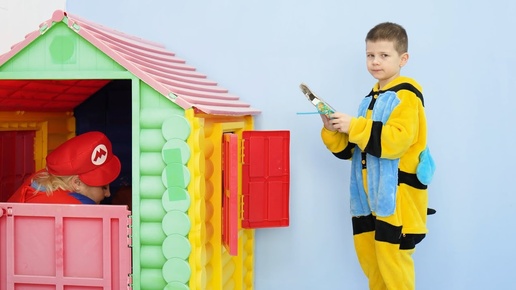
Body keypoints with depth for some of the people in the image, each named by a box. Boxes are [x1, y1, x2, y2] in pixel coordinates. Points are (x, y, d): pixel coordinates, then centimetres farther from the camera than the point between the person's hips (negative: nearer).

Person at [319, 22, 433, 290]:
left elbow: (396, 140, -26)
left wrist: (354, 126, -22)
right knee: (367, 252, 16)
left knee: (392, 258, -4)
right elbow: (354, 148, 16)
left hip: (398, 193, -9)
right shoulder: (372, 98, 15)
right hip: (368, 193, 9)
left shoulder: (406, 94, -11)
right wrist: (334, 131, -2)